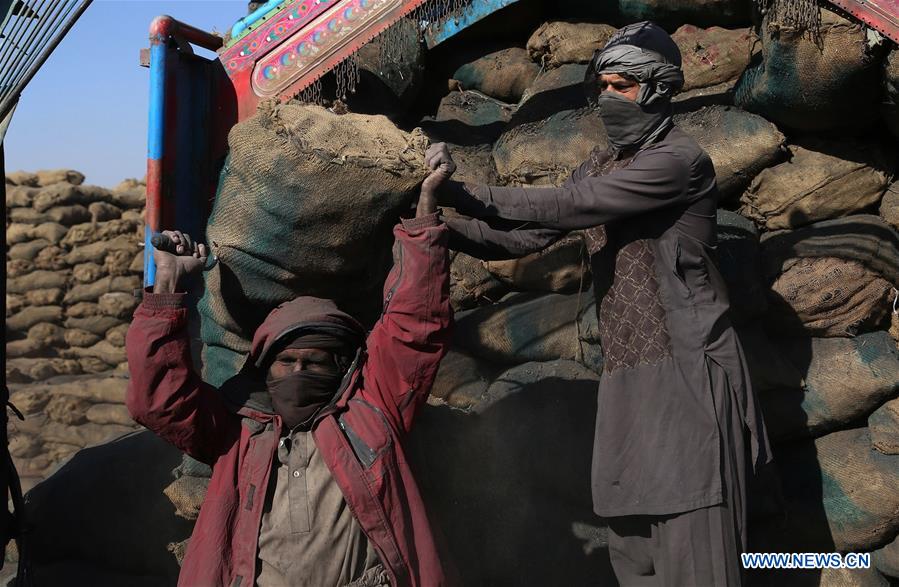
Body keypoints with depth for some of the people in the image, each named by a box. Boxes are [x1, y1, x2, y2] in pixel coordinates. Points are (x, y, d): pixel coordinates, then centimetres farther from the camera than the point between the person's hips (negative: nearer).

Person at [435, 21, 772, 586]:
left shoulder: (680, 158, -9)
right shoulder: (601, 165, 17)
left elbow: (567, 206, -18)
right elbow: (528, 234, 11)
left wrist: (461, 192, -20)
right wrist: (446, 228, -3)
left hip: (686, 370, -7)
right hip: (626, 374, 8)